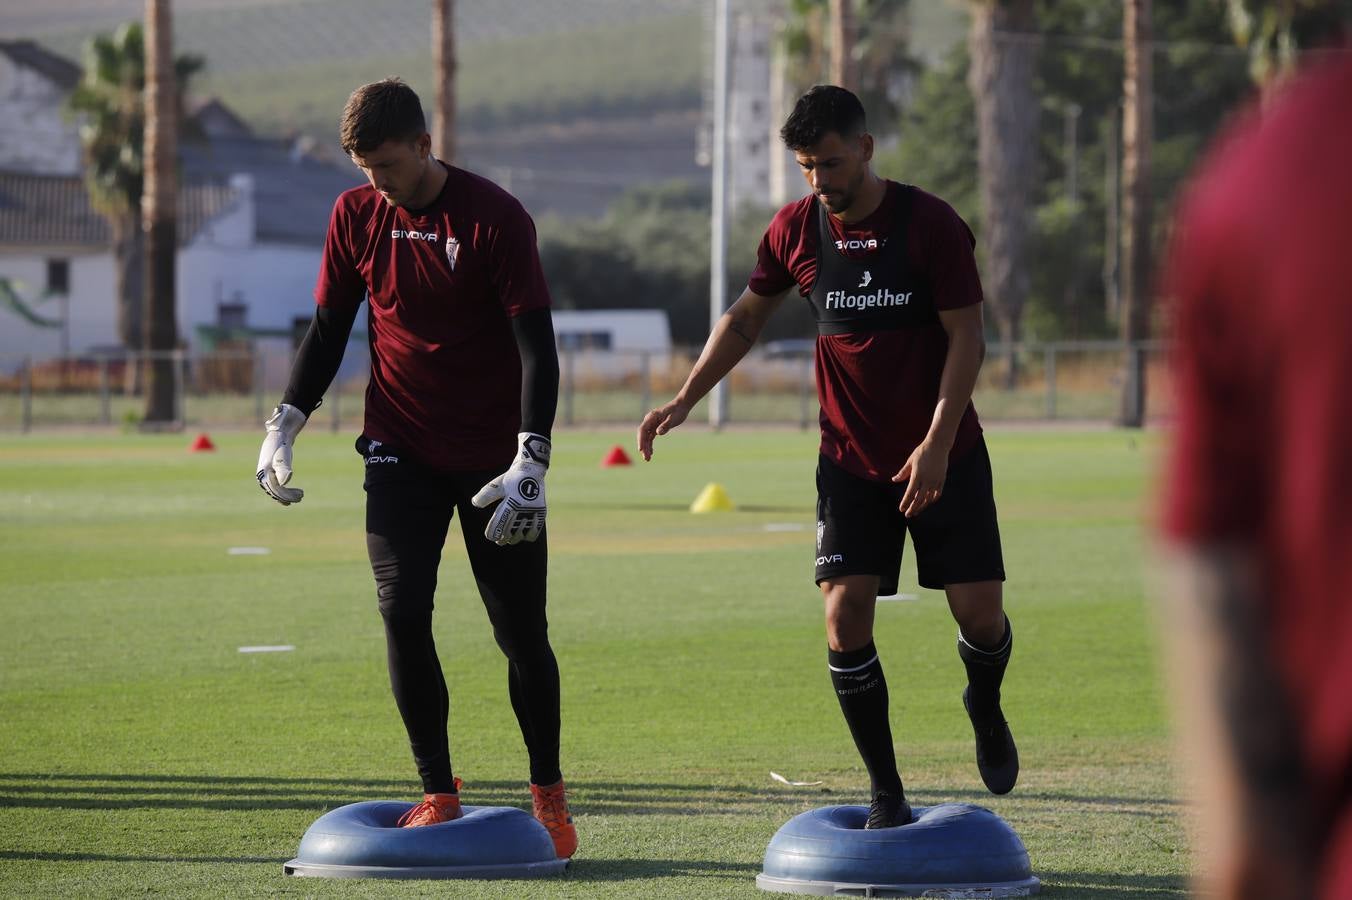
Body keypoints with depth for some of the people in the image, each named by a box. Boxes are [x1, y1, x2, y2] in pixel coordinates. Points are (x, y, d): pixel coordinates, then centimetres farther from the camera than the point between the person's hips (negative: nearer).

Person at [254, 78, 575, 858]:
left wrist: (530, 459, -22)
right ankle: (439, 793, 1)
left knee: (521, 632, 2)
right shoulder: (357, 216, 1)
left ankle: (548, 788, 20)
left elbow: (536, 343, -14)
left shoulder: (493, 217, -12)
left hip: (493, 461, -3)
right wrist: (285, 424, 3)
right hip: (402, 453, 3)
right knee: (403, 613, -10)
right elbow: (329, 329, 12)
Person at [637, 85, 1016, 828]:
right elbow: (746, 317, 13)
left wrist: (936, 444, -20)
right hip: (850, 457, 2)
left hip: (941, 456, -2)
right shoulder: (795, 230, -2)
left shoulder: (931, 225, -12)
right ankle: (886, 794, 1)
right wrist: (685, 398, 2)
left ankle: (985, 708, 34)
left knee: (979, 610, -3)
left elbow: (966, 337, -11)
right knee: (845, 616, -11)